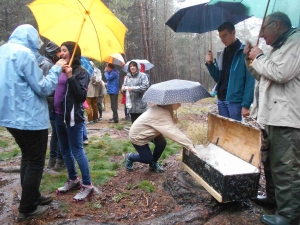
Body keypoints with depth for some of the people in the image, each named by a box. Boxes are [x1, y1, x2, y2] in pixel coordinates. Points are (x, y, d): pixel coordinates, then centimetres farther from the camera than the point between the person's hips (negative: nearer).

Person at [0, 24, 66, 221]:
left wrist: (48, 67, 16)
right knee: (36, 162, 4)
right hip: (30, 118, -9)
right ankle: (27, 209, 16)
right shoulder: (24, 53, -17)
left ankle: (33, 196, 35)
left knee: (28, 158, 21)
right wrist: (56, 69, -4)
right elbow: (44, 88, -17)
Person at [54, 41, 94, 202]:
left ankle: (87, 185, 9)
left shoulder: (80, 72, -8)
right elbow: (53, 90, 11)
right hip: (59, 115, 7)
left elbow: (82, 96, -16)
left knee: (77, 151, -3)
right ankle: (73, 180, 31)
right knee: (65, 150, 15)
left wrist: (71, 77, -22)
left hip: (73, 116, -7)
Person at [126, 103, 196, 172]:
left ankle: (153, 164, 13)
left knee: (162, 142, -13)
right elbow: (173, 132, -41)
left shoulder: (164, 109, -11)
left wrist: (174, 120, -29)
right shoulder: (161, 114, -38)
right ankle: (130, 157, 25)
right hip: (137, 135, -8)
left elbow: (170, 127, -6)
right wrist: (190, 146, -40)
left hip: (147, 132, 8)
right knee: (148, 159, -4)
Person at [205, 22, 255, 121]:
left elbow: (250, 80, -12)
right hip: (221, 99, 7)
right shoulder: (222, 54, 13)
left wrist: (246, 104, -17)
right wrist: (210, 64, 0)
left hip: (235, 100, -6)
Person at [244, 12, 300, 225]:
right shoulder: (280, 46, 21)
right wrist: (252, 59, 12)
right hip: (274, 116, 10)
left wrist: (259, 57, -8)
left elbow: (280, 73, -23)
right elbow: (264, 75, 25)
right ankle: (274, 198, 35)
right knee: (275, 164, 20)